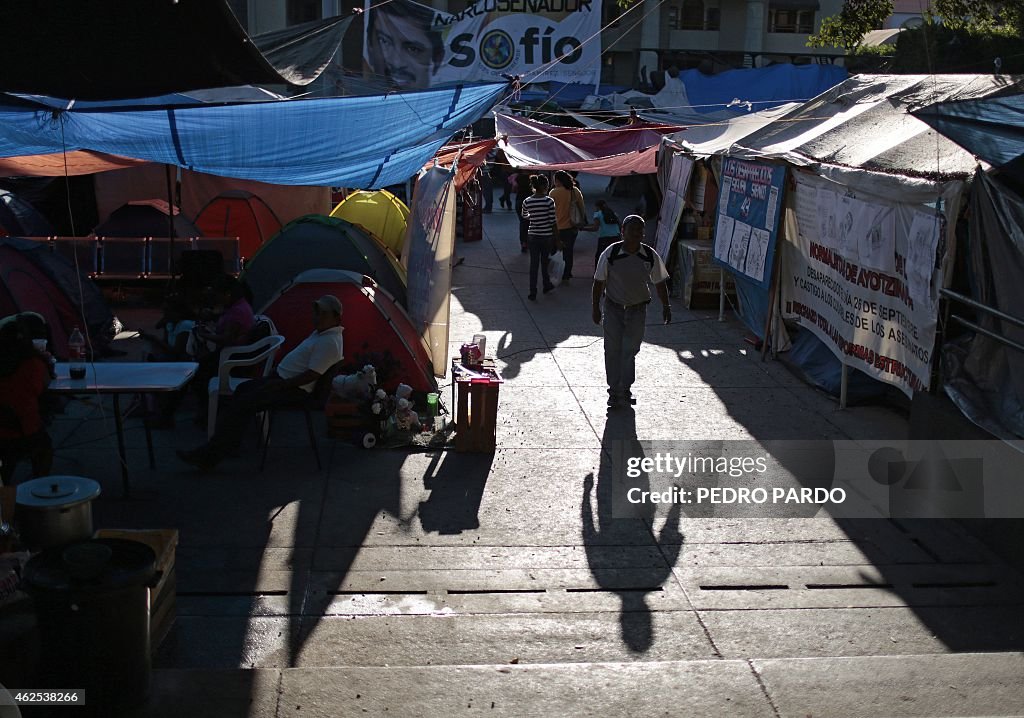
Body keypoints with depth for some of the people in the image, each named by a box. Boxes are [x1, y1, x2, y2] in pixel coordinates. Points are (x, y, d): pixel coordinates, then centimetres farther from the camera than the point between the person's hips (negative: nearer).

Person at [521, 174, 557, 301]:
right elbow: (553, 221, -11)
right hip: (546, 236, -2)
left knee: (533, 263, 7)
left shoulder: (526, 202, -5)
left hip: (532, 236, 2)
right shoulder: (549, 201, -15)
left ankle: (533, 292, 4)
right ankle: (547, 285, 36)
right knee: (545, 262, 18)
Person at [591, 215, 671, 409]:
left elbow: (659, 282, 5)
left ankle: (625, 390, 13)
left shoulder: (650, 256, -8)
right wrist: (596, 308, -3)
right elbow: (599, 282, -4)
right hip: (614, 308, -1)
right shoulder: (610, 254, -13)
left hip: (638, 310, 1)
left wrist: (666, 306, 7)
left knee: (630, 350, 3)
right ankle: (614, 391, 13)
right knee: (613, 351, 2)